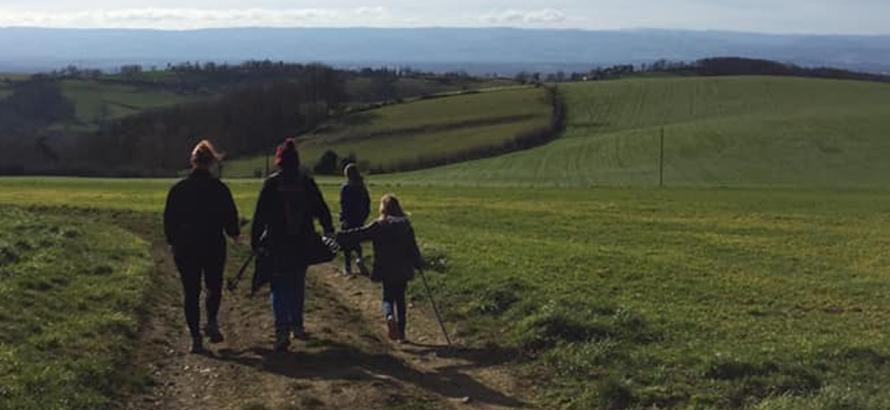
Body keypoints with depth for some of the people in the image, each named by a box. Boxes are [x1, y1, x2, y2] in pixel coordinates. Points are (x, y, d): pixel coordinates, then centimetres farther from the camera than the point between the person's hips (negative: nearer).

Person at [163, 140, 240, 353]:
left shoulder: (178, 189, -2)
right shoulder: (219, 188, -7)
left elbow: (168, 219, 4)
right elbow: (230, 217, -2)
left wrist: (173, 242, 19)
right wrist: (234, 232, 19)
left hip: (185, 249, 1)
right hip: (214, 247, -1)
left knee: (190, 292, 7)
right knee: (214, 287, 18)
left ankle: (195, 337, 5)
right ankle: (212, 322, -3)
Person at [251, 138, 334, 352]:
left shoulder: (271, 184, -6)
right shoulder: (307, 182, 0)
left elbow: (260, 215, -5)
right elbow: (321, 209, 5)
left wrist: (255, 240, 1)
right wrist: (329, 230, 17)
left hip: (277, 244, -3)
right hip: (303, 242, 3)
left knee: (279, 287, -2)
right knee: (298, 284, 18)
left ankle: (282, 330, -15)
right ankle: (296, 324, 27)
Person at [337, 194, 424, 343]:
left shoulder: (378, 226, -6)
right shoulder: (406, 225, 1)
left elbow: (358, 234, -11)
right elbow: (413, 247, 2)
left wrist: (338, 237, -7)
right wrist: (419, 263, 13)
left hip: (385, 271, -2)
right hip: (403, 270, 2)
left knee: (388, 297, 12)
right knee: (400, 299, 13)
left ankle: (389, 316, -22)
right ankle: (401, 333, 12)